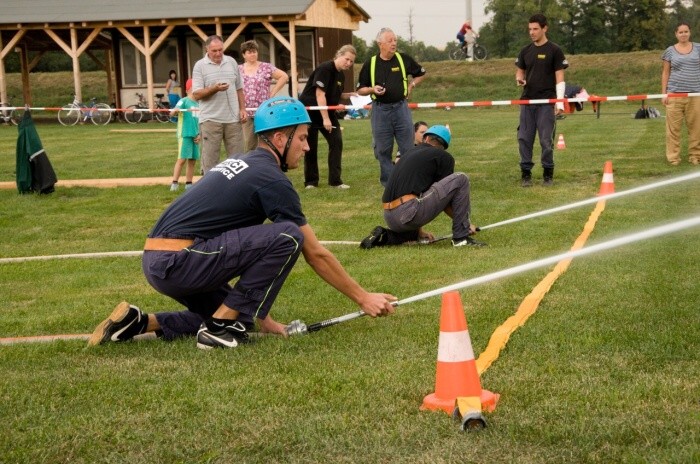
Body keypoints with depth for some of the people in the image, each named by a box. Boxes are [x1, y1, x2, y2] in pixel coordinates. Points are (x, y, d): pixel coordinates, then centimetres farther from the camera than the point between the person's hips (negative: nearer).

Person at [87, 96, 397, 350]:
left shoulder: (240, 164, 20)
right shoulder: (273, 181, -7)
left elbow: (252, 248, 21)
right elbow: (316, 254, -3)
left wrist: (261, 315, 21)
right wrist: (363, 298, 7)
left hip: (156, 264, 9)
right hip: (180, 261, -9)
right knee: (288, 236, -13)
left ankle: (140, 323, 12)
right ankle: (221, 327, -6)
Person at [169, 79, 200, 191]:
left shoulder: (198, 104, 11)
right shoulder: (184, 101, -6)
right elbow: (172, 113, -16)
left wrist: (199, 134, 9)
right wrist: (174, 111, -39)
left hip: (195, 135, 6)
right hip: (184, 134, -6)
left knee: (192, 160, 8)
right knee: (182, 159, -10)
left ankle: (188, 183, 16)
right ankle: (174, 182, -7)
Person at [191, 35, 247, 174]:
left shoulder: (232, 62, 10)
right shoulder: (200, 66, -2)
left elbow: (239, 89, 16)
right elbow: (196, 94, -8)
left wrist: (242, 109, 6)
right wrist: (214, 89, -22)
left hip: (233, 119, 4)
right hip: (210, 120, -4)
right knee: (210, 159, 0)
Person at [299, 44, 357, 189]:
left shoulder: (341, 75, 6)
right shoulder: (325, 68, -20)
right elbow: (320, 94, -24)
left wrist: (349, 95, -2)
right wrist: (325, 118, -26)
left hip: (327, 110, 7)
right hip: (309, 111, -7)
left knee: (337, 141, -6)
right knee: (311, 146, 0)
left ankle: (335, 180, -3)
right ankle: (311, 181, 12)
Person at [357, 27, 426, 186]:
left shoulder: (404, 59, 3)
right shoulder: (370, 64, 1)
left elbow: (421, 73, 19)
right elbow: (360, 89, 7)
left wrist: (411, 85, 5)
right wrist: (373, 89, -11)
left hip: (401, 108, 0)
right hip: (380, 109, 0)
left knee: (408, 148, 1)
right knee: (383, 151, 4)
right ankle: (389, 184, 13)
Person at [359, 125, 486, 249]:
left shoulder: (408, 153, 26)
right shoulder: (443, 157, 7)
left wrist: (419, 230, 41)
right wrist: (466, 222, 23)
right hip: (409, 212, -7)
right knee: (460, 179, 3)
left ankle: (383, 237, 10)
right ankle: (461, 237, 2)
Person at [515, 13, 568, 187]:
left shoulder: (554, 51, -3)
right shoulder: (526, 51, 11)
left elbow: (559, 77, -5)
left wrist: (560, 101, -13)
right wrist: (519, 79, -7)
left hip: (546, 102, -4)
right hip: (527, 101, 4)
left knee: (546, 140, -2)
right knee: (524, 138, 1)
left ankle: (548, 174, 9)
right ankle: (526, 173, 8)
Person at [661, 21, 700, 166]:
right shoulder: (670, 51, 7)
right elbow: (665, 73, 8)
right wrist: (664, 93, 1)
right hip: (674, 93, -1)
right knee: (674, 127, -3)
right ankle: (673, 157, 2)